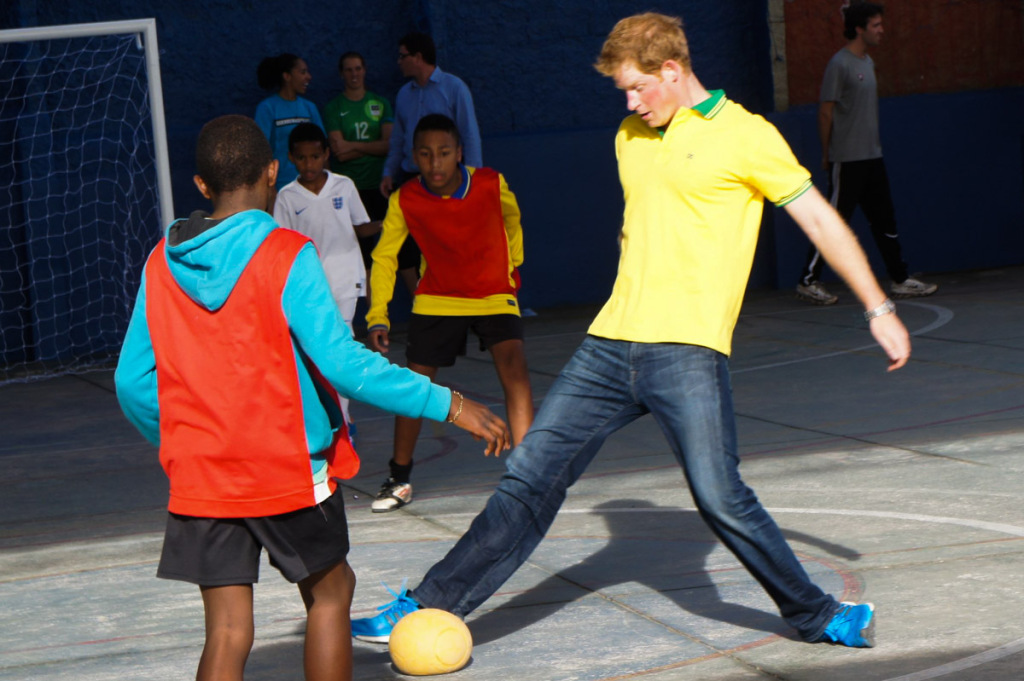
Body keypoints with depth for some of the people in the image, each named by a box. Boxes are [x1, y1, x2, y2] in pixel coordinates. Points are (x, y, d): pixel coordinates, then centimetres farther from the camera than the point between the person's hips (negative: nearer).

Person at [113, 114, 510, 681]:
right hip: (289, 470, -3)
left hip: (199, 479, 4)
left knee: (227, 629, 3)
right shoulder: (286, 256, -12)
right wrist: (449, 405, -14)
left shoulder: (161, 263, 3)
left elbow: (132, 383, 6)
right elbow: (344, 365, -19)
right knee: (329, 592, 18)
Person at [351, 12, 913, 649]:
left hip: (687, 350, -6)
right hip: (612, 341, 6)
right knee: (530, 475, 2)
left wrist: (880, 309, 0)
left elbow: (820, 219, 0)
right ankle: (430, 607, 6)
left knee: (720, 496, -12)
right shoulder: (631, 137, 16)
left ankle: (816, 615, 7)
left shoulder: (745, 135, -3)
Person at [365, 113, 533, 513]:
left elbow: (511, 217, 6)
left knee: (513, 366, -22)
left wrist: (513, 264, 17)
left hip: (494, 294, -1)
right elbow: (384, 257, -5)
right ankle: (399, 480, 21)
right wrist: (377, 317, -14)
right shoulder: (405, 200, -17)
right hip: (436, 298, 1)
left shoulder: (491, 185, -18)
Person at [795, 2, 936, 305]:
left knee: (884, 219, 10)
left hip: (872, 156, 8)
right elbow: (826, 112, -11)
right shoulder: (839, 64, -13)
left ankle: (900, 279, 14)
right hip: (847, 160, -8)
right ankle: (808, 281, 5)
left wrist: (876, 143, 15)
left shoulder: (867, 62, 13)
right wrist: (827, 155, -8)